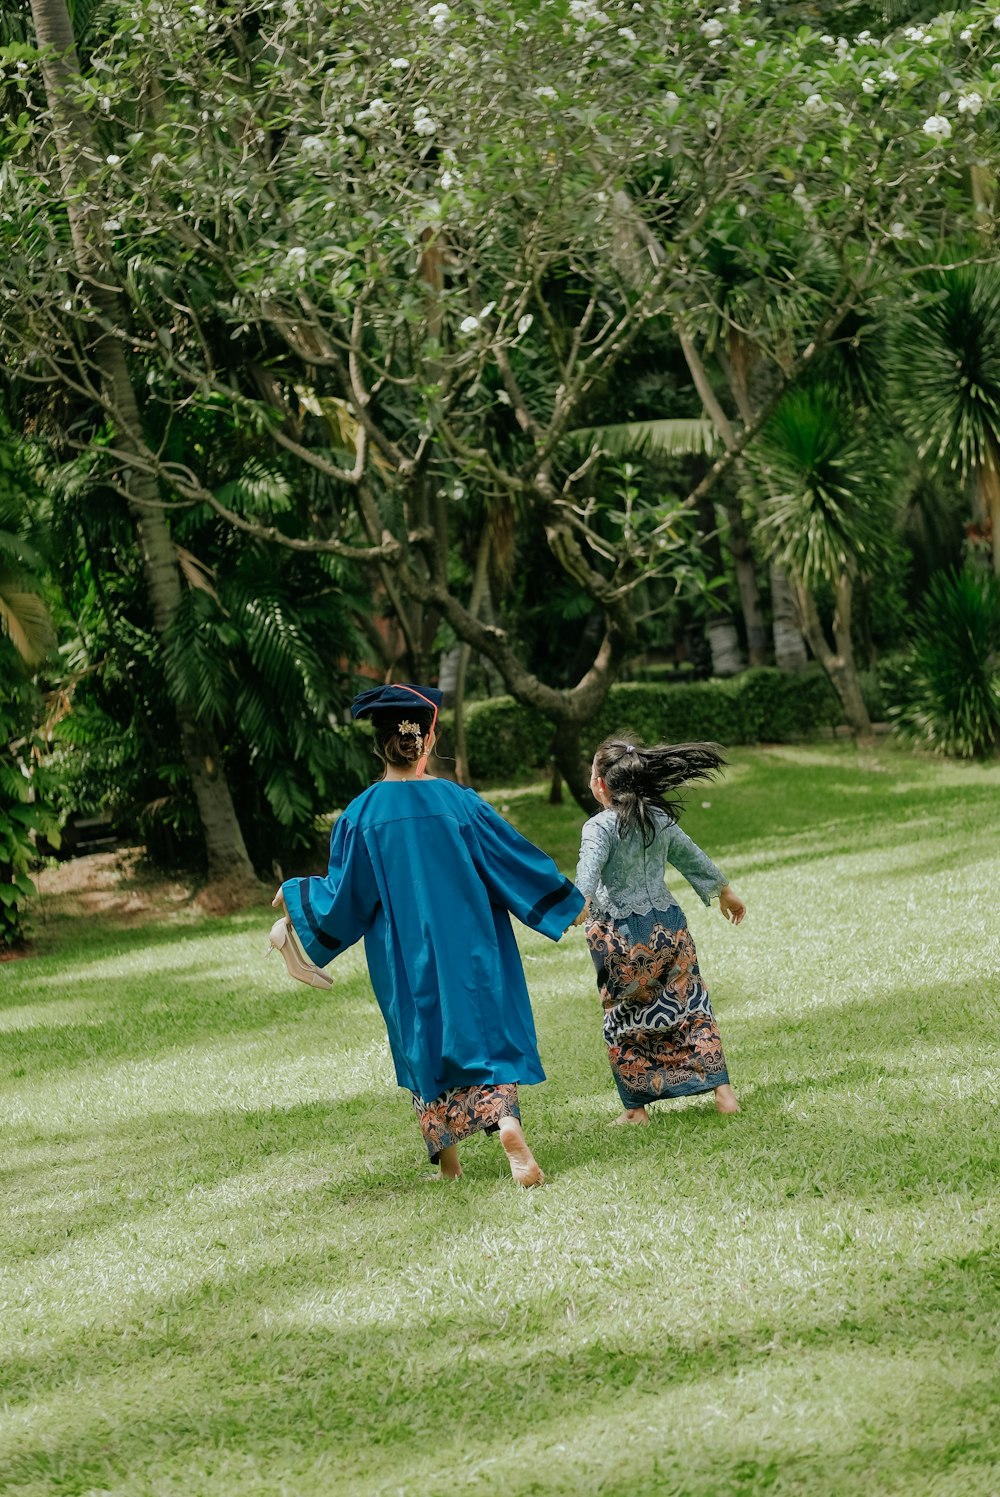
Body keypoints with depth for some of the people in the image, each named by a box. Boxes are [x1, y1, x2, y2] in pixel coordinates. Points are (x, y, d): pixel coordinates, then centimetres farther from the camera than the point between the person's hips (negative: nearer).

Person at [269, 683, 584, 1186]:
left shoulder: (359, 817, -9)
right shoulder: (457, 802, -9)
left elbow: (344, 899, -4)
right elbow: (516, 860, -2)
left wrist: (295, 895, 16)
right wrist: (567, 900, 13)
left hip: (406, 964, 1)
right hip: (468, 951, -1)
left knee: (424, 1046, 16)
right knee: (488, 1034, 4)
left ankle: (447, 1159, 21)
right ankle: (507, 1122, -22)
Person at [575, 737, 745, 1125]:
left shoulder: (600, 827, -13)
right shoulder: (660, 819, 6)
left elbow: (590, 867, -33)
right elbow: (692, 857, 20)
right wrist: (725, 890, 35)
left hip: (622, 937, -5)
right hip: (668, 926, 5)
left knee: (624, 1022, 9)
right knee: (690, 1008, 14)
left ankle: (636, 1107, 11)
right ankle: (722, 1090, 10)